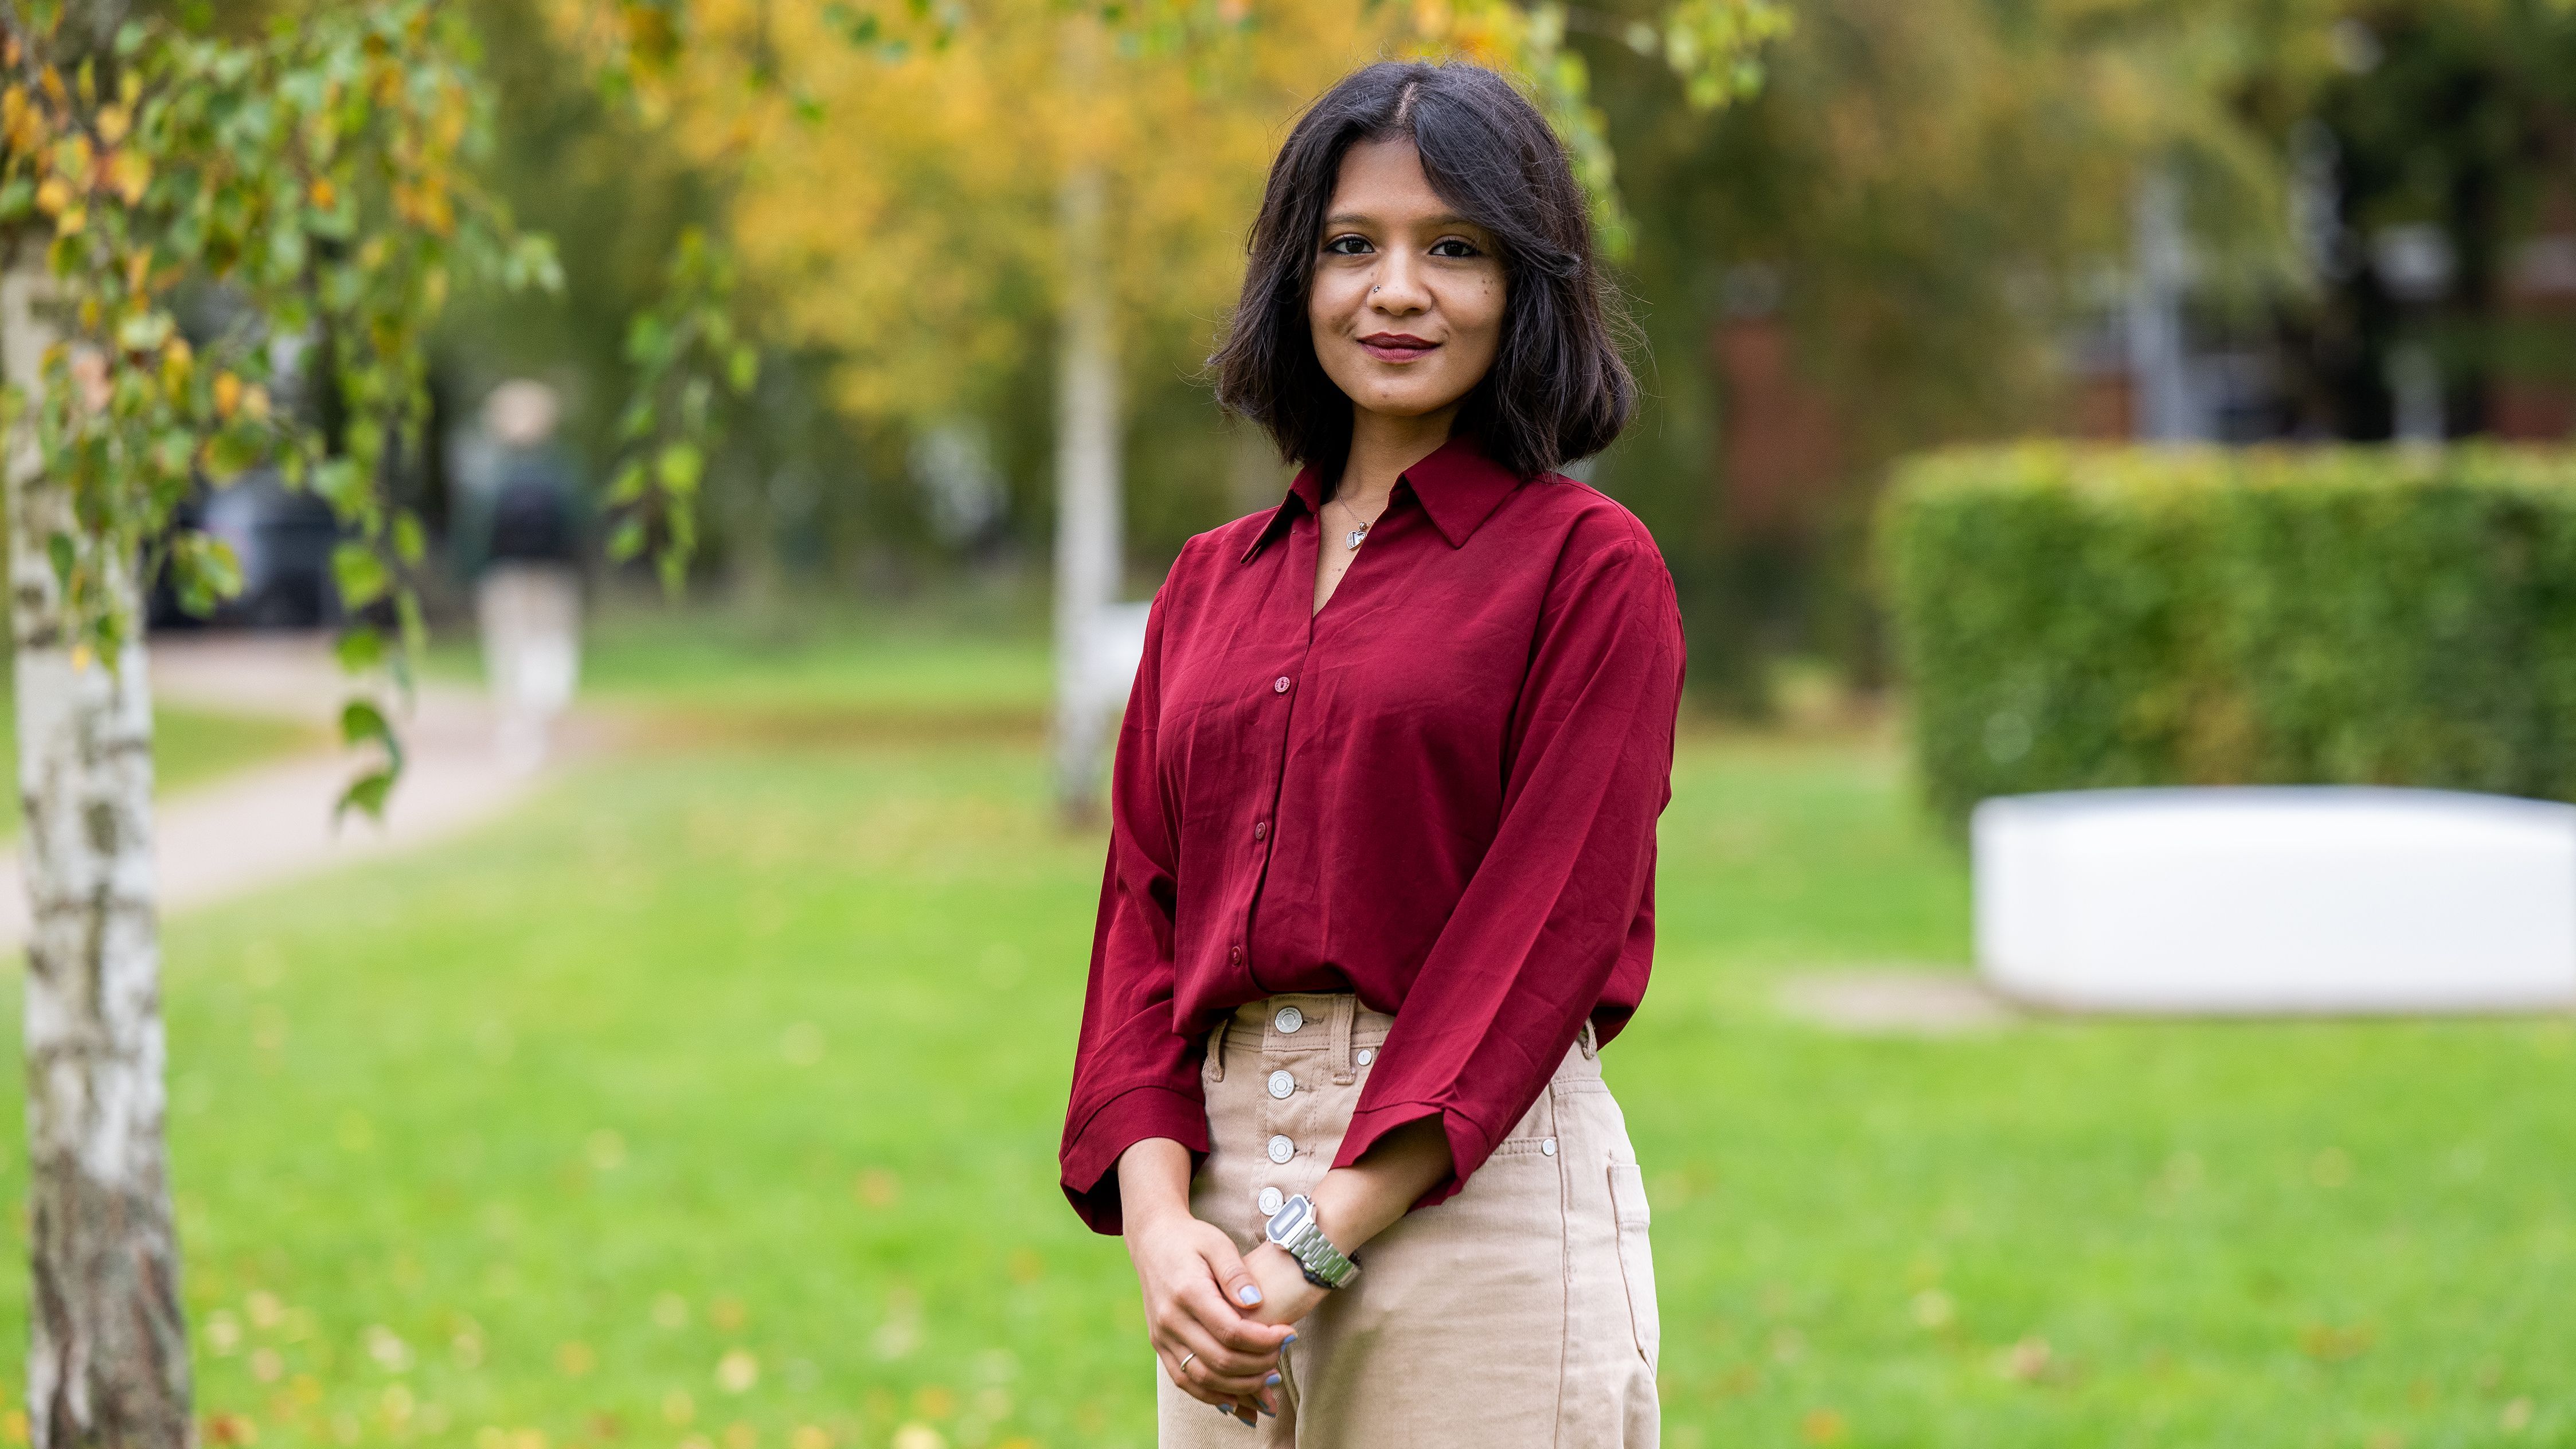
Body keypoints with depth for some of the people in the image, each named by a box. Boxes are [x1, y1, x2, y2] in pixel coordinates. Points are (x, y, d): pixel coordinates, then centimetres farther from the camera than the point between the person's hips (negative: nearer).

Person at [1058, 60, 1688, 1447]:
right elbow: (1144, 908, 9)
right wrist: (1158, 1221, -6)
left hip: (1476, 1185, -5)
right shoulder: (1211, 584, 14)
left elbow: (1548, 930, -9)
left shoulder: (1589, 565, -2)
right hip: (1225, 1168, 5)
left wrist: (1323, 1243, -14)